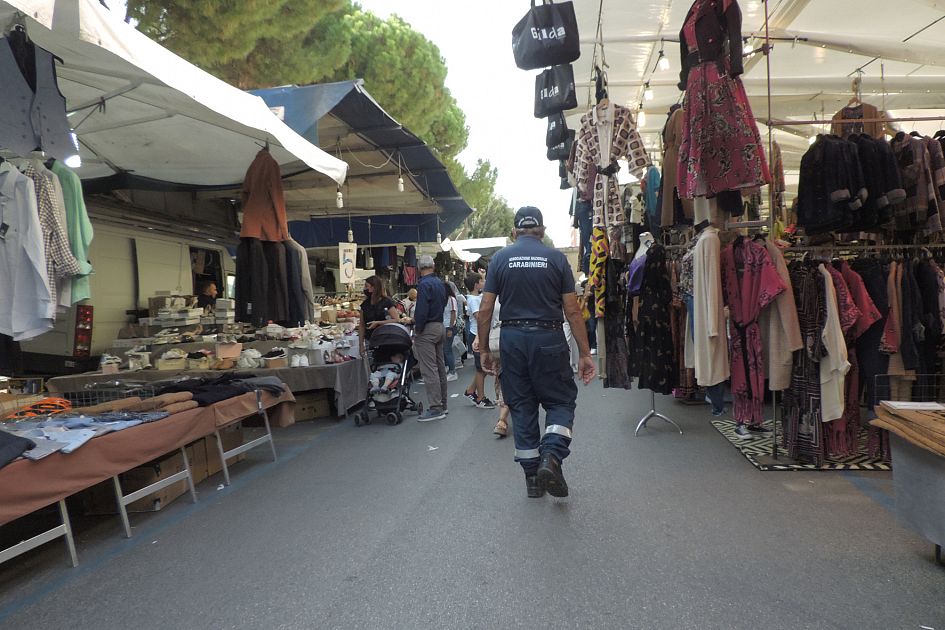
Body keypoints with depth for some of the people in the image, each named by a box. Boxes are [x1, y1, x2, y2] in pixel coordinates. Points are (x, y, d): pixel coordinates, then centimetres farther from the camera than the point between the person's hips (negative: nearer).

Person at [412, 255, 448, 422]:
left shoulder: (424, 284, -15)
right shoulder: (440, 283, 12)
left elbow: (422, 310, -22)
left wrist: (418, 328, -10)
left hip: (428, 329, -9)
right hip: (440, 327, 9)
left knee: (429, 370, -7)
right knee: (440, 367, 14)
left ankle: (435, 408, -6)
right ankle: (442, 404, 22)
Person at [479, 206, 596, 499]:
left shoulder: (501, 258, 4)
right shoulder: (556, 258, 0)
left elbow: (486, 308, 0)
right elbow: (572, 310, -3)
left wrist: (484, 348, 9)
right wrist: (585, 353, 1)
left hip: (512, 338, 2)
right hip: (548, 338, -2)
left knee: (521, 406, 11)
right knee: (561, 400, 11)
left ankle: (532, 476, 17)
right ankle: (551, 456, -12)